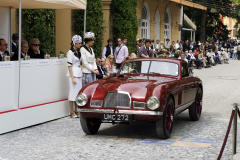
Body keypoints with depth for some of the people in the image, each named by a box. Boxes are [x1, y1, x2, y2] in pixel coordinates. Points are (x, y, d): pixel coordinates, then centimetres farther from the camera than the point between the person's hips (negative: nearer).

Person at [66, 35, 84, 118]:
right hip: (73, 74, -8)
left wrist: (82, 76, 16)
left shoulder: (78, 52, 13)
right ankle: (72, 112, 2)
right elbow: (69, 66, -13)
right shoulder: (70, 52, -10)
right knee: (73, 92, -4)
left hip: (79, 74, 8)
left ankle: (76, 111, 17)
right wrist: (72, 78, -17)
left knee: (78, 92, 9)